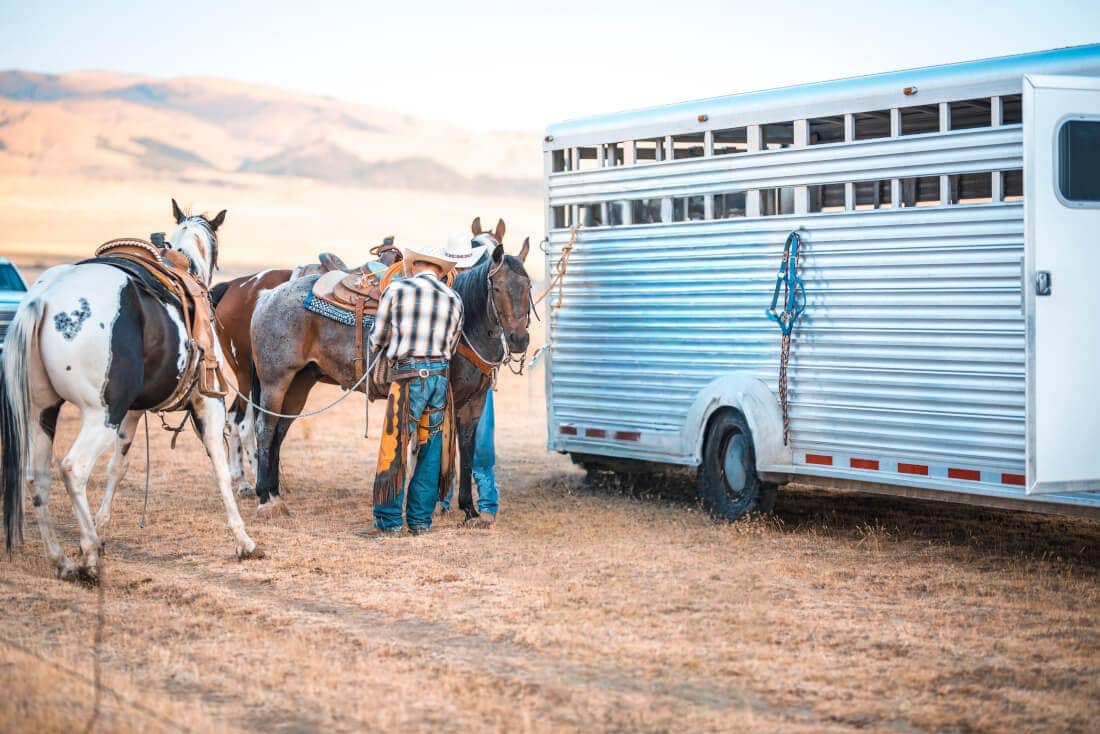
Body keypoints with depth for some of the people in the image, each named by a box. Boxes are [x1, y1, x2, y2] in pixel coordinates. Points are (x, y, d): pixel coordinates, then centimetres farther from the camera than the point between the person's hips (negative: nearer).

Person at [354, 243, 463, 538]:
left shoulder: (397, 289, 0)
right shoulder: (454, 299, 10)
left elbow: (377, 339, 9)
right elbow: (451, 346, 14)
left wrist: (383, 356, 29)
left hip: (407, 374, -4)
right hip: (440, 375, 4)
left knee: (393, 448, 0)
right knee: (431, 449, 10)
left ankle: (388, 521, 1)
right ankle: (420, 520, 13)